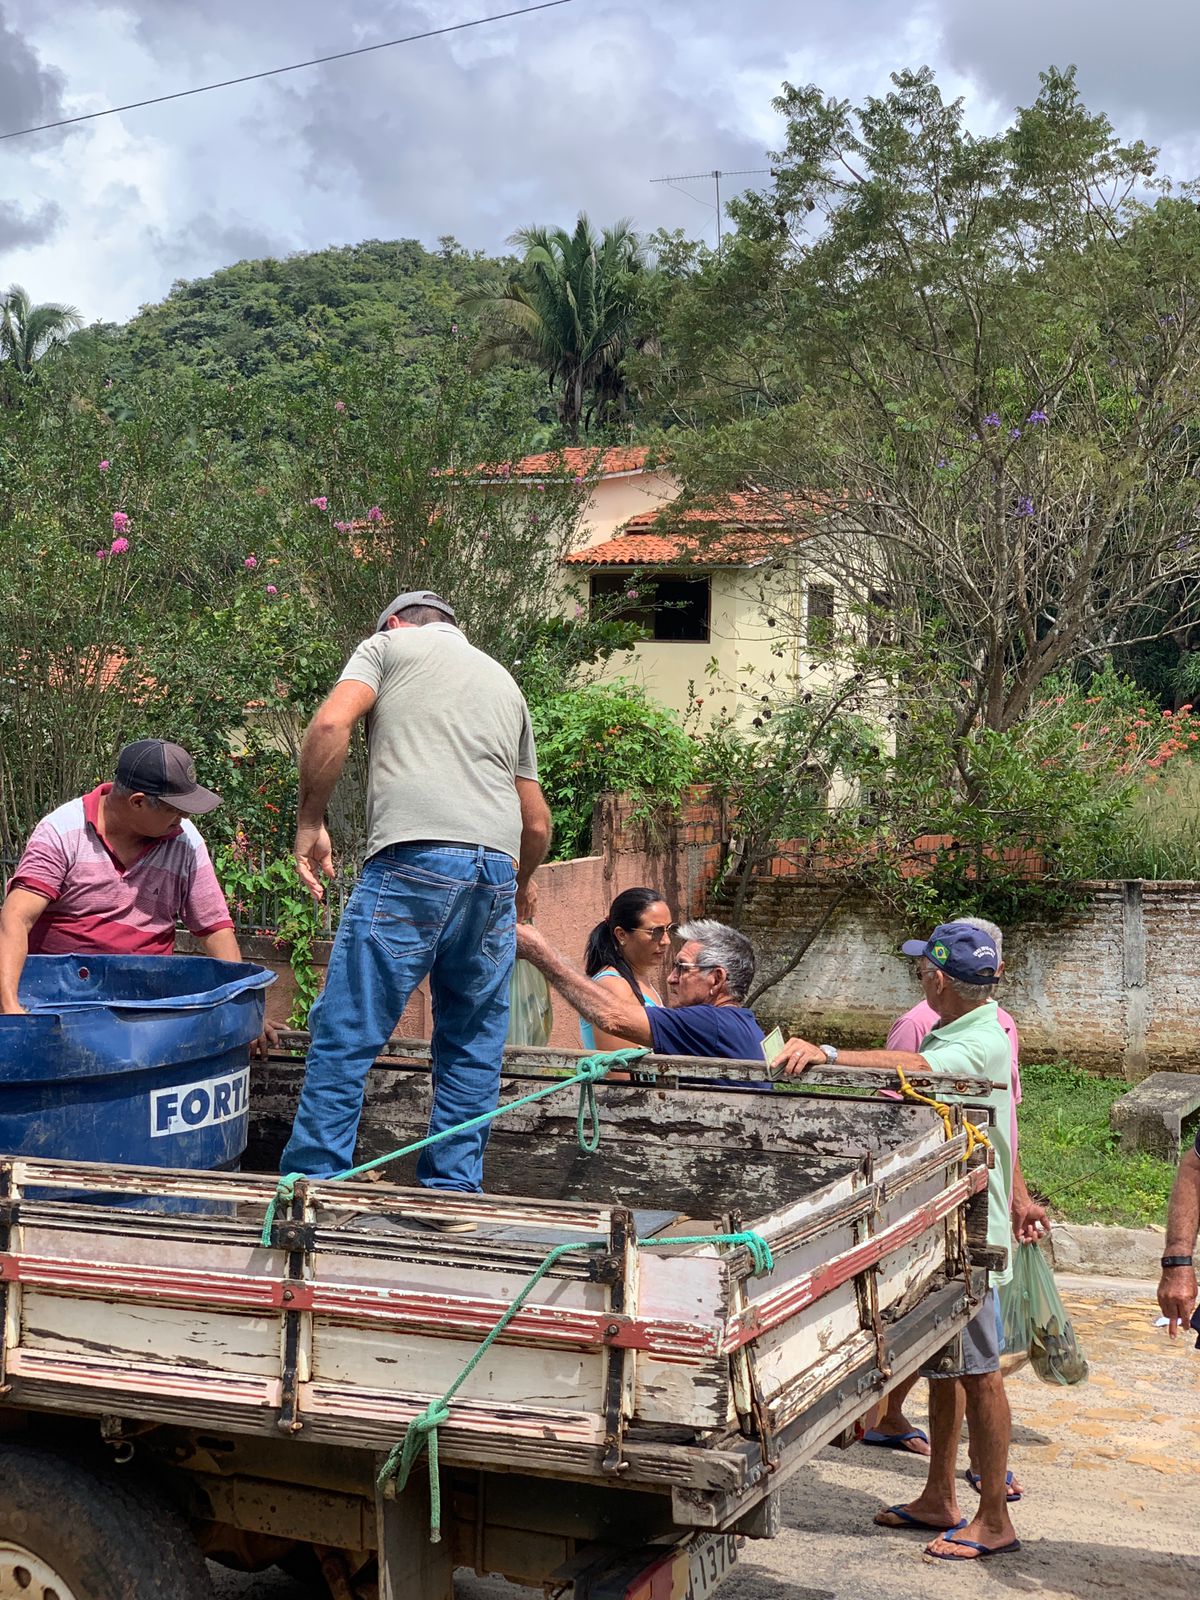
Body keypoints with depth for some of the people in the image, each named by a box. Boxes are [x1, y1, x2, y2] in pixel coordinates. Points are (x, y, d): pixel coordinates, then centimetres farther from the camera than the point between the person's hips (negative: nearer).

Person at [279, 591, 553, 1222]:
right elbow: (537, 823, 29)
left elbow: (331, 725, -4)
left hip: (414, 859, -5)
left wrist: (309, 822, 5)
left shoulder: (388, 645, 16)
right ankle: (453, 1193, 15)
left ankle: (312, 1185, -1)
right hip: (498, 864, 5)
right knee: (473, 1043, 15)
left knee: (346, 1033, -1)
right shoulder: (505, 683, 30)